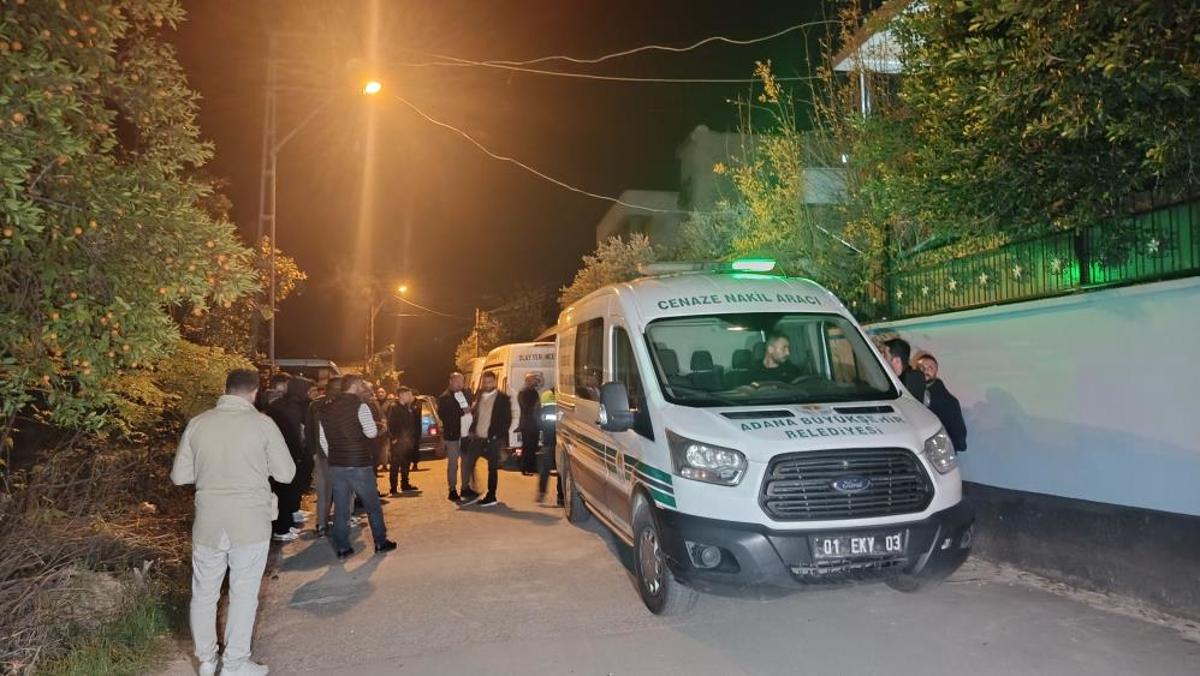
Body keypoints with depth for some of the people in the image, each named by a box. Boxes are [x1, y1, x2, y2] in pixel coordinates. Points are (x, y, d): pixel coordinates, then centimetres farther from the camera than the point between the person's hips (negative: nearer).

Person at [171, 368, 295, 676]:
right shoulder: (262, 423, -9)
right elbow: (286, 473, -5)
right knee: (243, 593, 9)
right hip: (251, 523, -3)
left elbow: (180, 475, 5)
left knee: (204, 592, 17)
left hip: (208, 522, 3)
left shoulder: (198, 423, -2)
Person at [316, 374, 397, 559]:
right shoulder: (360, 406, -13)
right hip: (359, 465, -5)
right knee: (373, 506, 10)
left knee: (340, 507, 10)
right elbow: (372, 432, -16)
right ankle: (380, 542, 18)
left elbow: (323, 440, 11)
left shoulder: (326, 409, 7)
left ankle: (341, 547, 12)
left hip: (336, 465, 5)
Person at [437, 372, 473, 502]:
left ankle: (465, 487, 23)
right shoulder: (444, 398, -7)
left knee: (467, 461, 11)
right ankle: (452, 490, 8)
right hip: (453, 434, -5)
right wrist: (462, 412, -20)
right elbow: (442, 415, -17)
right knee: (453, 463, 2)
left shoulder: (467, 394, 10)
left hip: (467, 433, 5)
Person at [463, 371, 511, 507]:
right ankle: (472, 493, 16)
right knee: (469, 464, 3)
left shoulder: (503, 398, -4)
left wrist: (498, 436, -12)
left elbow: (507, 419, -6)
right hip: (478, 437, 5)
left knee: (492, 468, 2)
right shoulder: (479, 397, 11)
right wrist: (472, 430, 4)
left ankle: (491, 497, 10)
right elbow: (474, 414, 17)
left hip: (493, 439, -5)